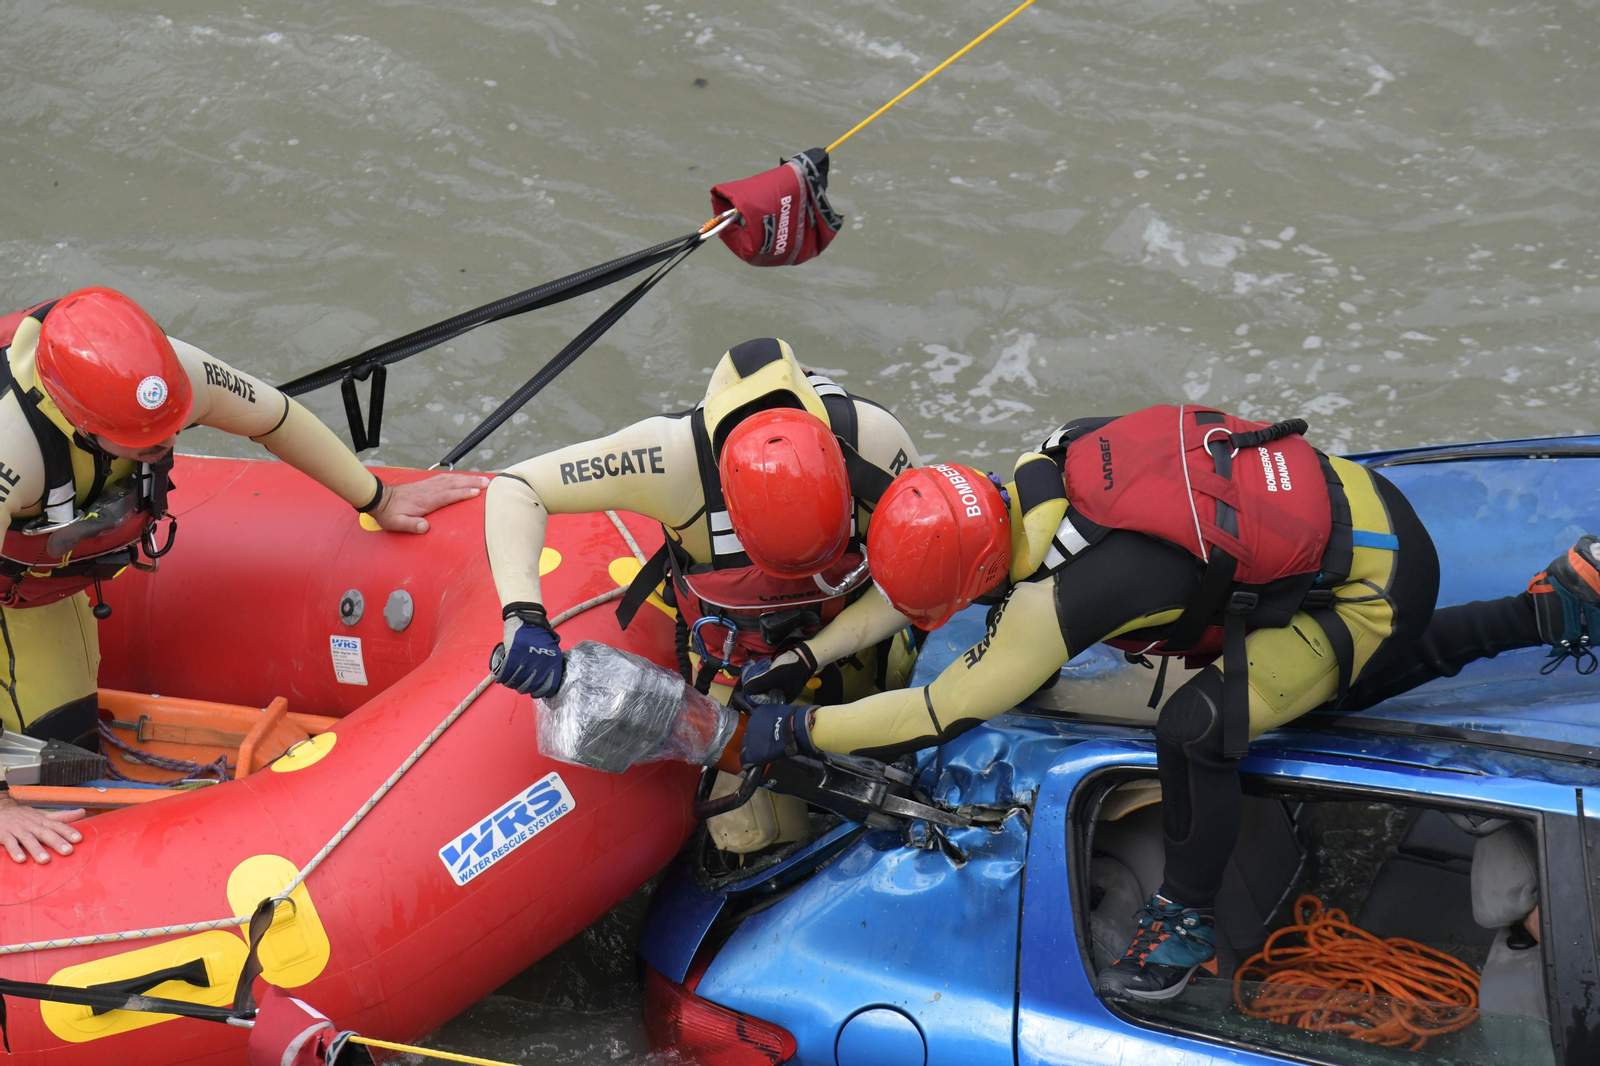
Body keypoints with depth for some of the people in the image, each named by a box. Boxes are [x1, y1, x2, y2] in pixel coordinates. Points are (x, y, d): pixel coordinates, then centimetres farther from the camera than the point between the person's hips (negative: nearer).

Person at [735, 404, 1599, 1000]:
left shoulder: (1069, 592, -30)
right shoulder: (1034, 472, -9)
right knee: (1360, 685, 35)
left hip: (1372, 587, -9)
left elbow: (945, 712, -22)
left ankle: (1186, 918, 3)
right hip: (1358, 504, 9)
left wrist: (792, 731, -12)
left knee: (1197, 724, -19)